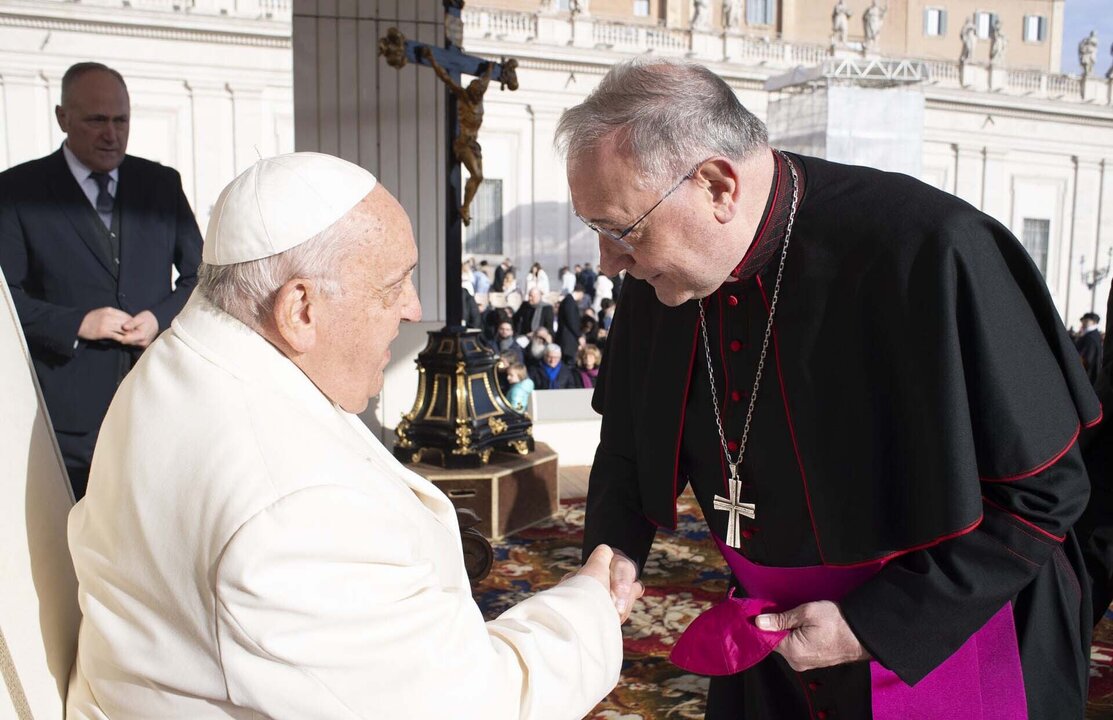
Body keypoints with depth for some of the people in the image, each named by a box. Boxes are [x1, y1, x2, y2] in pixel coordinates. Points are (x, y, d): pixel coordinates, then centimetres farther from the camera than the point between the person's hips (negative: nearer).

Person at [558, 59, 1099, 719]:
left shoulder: (926, 254, -28)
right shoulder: (659, 280, -9)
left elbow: (1043, 489, -20)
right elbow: (633, 443, 7)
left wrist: (877, 625, -20)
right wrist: (614, 554, -10)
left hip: (940, 637, -5)